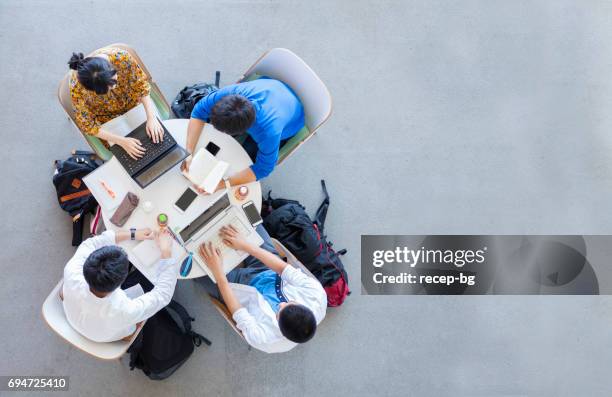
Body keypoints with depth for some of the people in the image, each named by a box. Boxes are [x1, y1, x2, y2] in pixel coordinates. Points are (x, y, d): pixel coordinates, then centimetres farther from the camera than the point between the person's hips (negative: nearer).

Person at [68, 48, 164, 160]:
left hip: (134, 103, 2)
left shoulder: (122, 57, -36)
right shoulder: (77, 86, -37)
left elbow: (141, 84, -18)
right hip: (107, 118, -2)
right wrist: (122, 141, -32)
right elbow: (87, 125, -25)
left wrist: (151, 118, -28)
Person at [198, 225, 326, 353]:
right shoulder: (317, 296, -38)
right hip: (271, 275, 3)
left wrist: (217, 272, -26)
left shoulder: (264, 339, -42)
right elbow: (283, 268, -29)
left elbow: (237, 312, -27)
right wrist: (246, 245, -28)